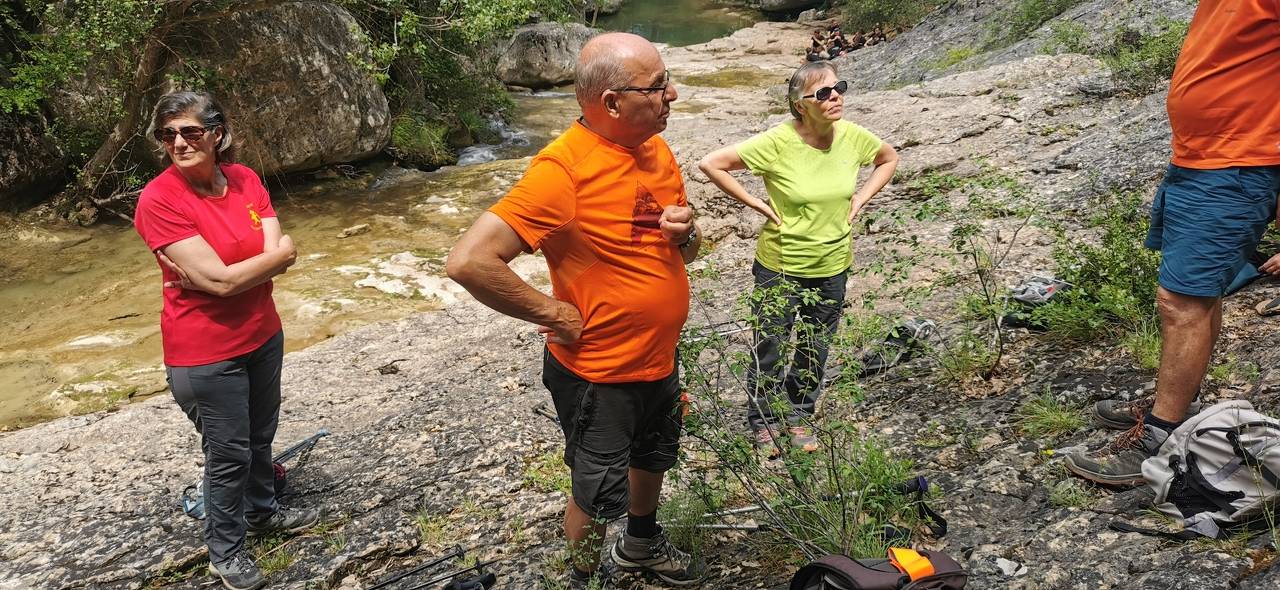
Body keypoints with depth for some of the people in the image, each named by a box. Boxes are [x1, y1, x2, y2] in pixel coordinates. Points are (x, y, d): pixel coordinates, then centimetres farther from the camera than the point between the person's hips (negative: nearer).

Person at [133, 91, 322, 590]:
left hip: (263, 336, 6)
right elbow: (220, 281, -25)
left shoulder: (245, 179, -4)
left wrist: (214, 272, -23)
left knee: (260, 436, 23)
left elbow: (278, 259, -11)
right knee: (229, 453, 9)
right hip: (206, 352, -5)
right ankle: (225, 550, 31)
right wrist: (278, 253, -13)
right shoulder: (158, 200, -21)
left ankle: (262, 512, 48)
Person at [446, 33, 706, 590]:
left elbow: (685, 252, 11)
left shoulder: (658, 150, -3)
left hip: (661, 361, 8)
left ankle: (642, 543, 57)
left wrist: (686, 234, -13)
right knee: (599, 494, 13)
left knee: (653, 457, 29)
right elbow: (469, 262, -34)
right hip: (597, 374, -8)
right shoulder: (563, 168, -28)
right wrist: (553, 314, -24)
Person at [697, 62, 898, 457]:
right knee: (771, 350, 9)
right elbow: (711, 164, -19)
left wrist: (859, 201, 0)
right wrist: (759, 205, -17)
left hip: (833, 266, 4)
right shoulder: (778, 142, -22)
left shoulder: (853, 136, -9)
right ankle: (764, 424, 31)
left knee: (815, 350, 18)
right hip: (780, 266, -4)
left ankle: (798, 417, 40)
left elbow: (889, 159, 12)